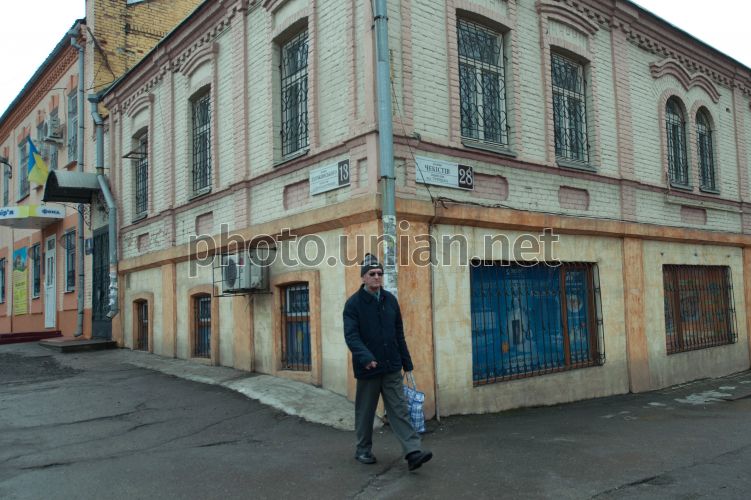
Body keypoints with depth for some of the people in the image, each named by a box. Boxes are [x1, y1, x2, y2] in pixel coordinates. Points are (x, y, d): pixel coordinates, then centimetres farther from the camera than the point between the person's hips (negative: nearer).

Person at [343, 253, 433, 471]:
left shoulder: (390, 300, 7)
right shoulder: (354, 303, -7)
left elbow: (399, 334, 13)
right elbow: (351, 335, -17)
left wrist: (406, 361, 11)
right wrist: (366, 358, -32)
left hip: (392, 368, 3)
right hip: (367, 369, -3)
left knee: (399, 410, 0)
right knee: (365, 412, 11)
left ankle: (413, 452, -3)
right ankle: (363, 451, 27)